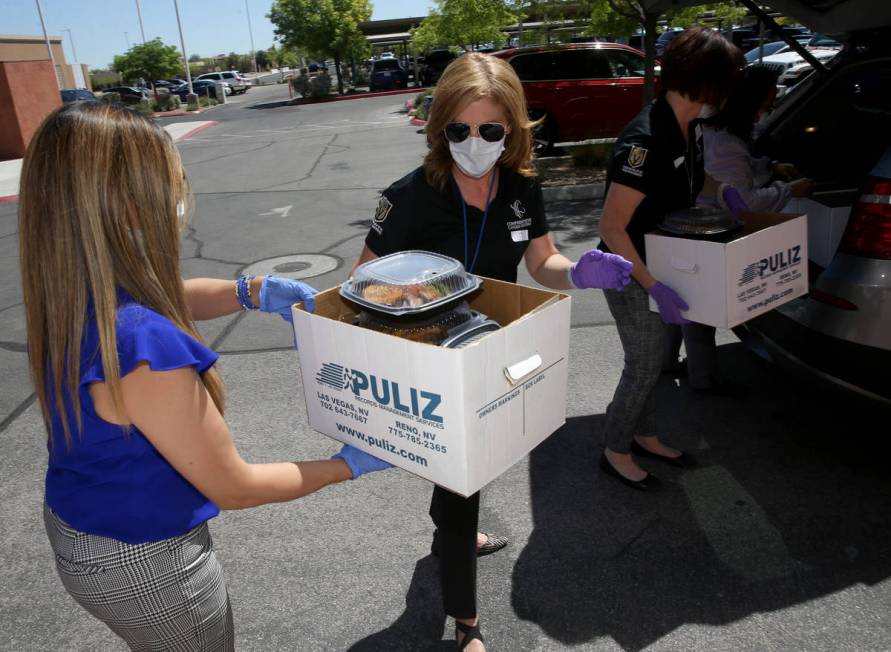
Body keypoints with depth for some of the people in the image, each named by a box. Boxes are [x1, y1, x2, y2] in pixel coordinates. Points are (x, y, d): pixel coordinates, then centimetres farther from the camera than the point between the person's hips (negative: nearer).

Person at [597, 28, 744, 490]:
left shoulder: (688, 129, 0)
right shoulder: (646, 139, -28)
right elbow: (612, 227, -28)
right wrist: (654, 287, -28)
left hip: (659, 263, 9)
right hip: (629, 271, -8)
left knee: (651, 356, 19)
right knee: (645, 363, 2)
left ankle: (644, 436, 39)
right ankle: (615, 453, 23)